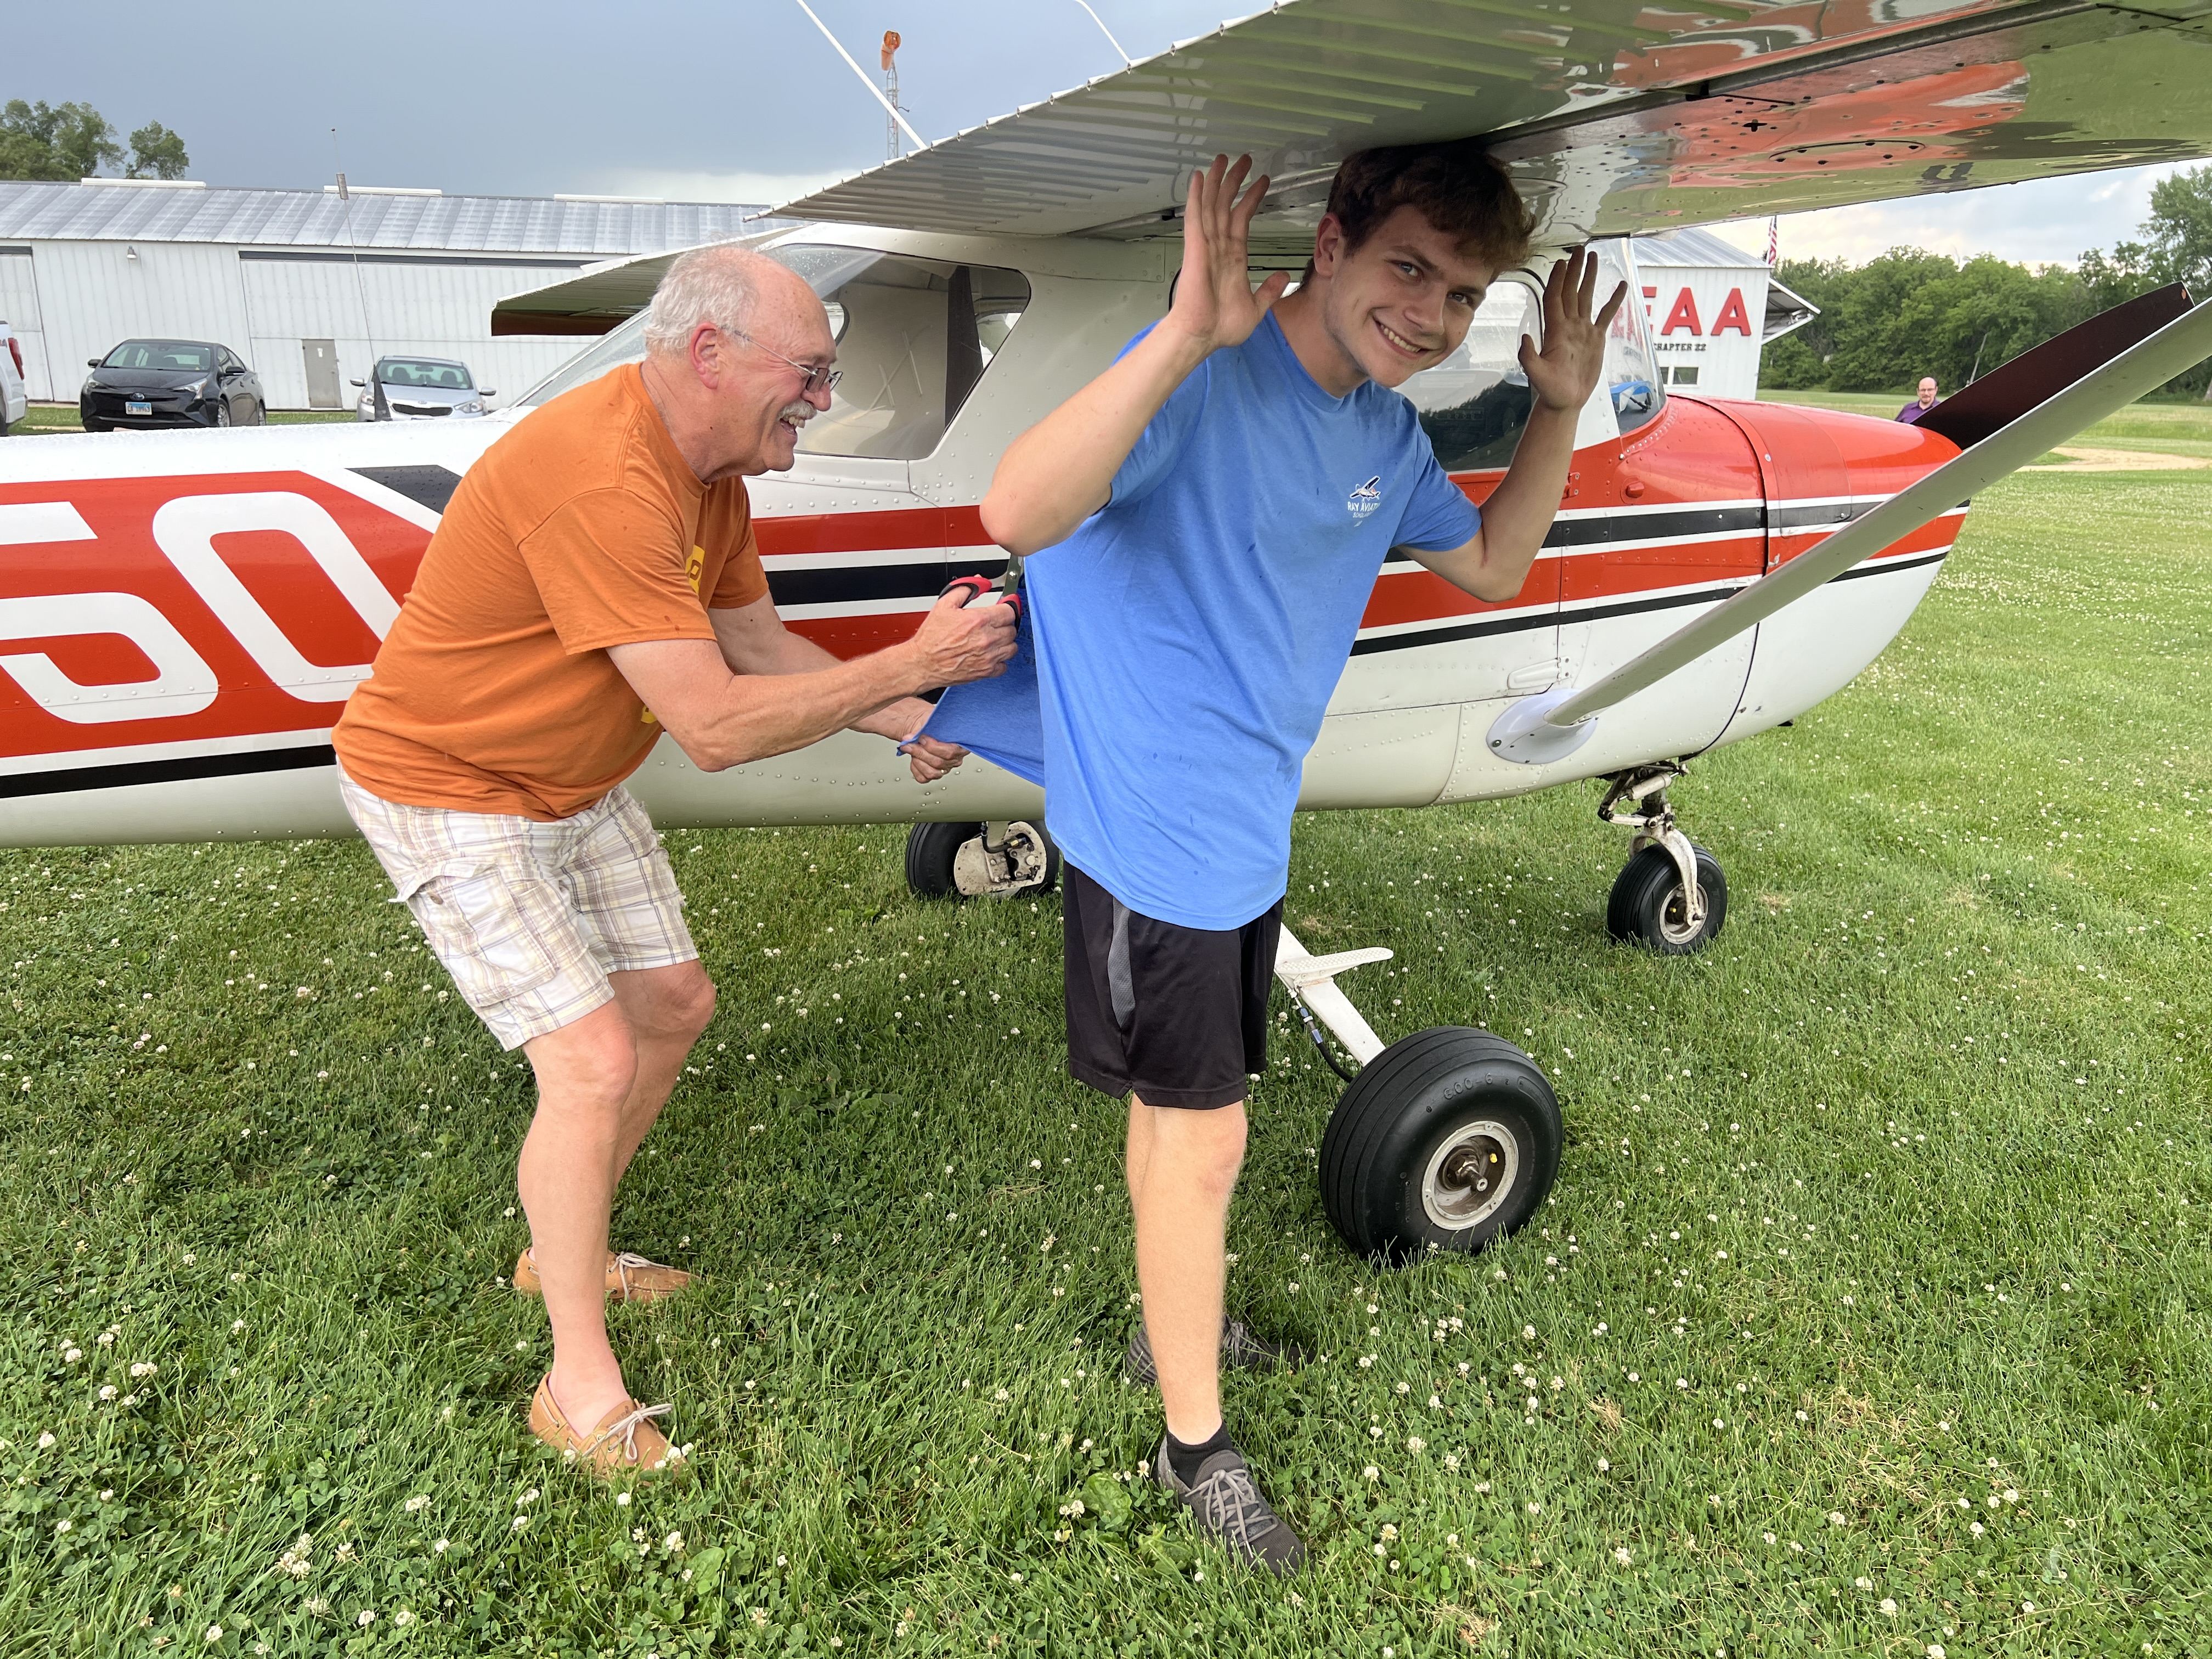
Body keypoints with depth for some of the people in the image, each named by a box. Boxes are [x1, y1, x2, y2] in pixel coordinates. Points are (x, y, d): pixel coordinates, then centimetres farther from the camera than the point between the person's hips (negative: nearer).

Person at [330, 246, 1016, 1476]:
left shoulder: (713, 466, -2)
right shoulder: (601, 484, -34)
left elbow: (759, 643, 5)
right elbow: (717, 727, -35)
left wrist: (905, 719, -7)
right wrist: (917, 663, -29)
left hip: (574, 784, 10)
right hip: (447, 792, -9)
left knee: (675, 1005, 14)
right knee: (594, 1065, -13)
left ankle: (565, 1251, 35)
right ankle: (582, 1388, 6)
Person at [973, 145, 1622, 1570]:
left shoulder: (1388, 433, 5)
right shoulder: (1204, 379, -21)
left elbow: (1493, 568, 18)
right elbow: (1017, 514, -36)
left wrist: (1560, 407, 7)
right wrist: (1184, 335, -43)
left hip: (1248, 824, 8)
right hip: (1153, 827, -8)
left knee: (1182, 1107, 24)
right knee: (1204, 1135, 3)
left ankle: (1176, 1327, 48)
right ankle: (1196, 1445, 25)